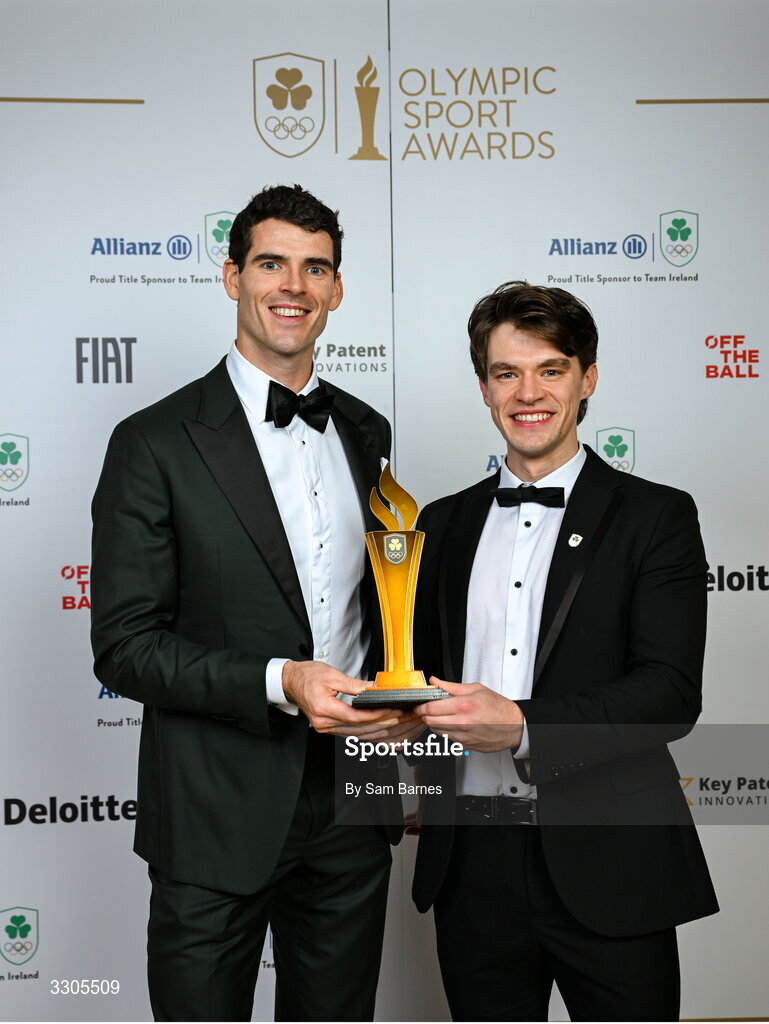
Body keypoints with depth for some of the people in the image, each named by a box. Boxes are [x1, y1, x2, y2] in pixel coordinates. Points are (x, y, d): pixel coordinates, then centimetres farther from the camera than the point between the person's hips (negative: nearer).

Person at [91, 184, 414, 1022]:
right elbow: (124, 647, -13)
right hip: (217, 817, -5)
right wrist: (280, 683, -24)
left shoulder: (365, 432, 8)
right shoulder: (155, 443, -10)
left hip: (350, 808, 5)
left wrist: (398, 715, 5)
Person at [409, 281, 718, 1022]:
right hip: (473, 868, 4)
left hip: (608, 871, -3)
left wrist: (523, 726, -24)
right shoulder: (444, 524, 10)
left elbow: (671, 692, -12)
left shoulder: (656, 517, -3)